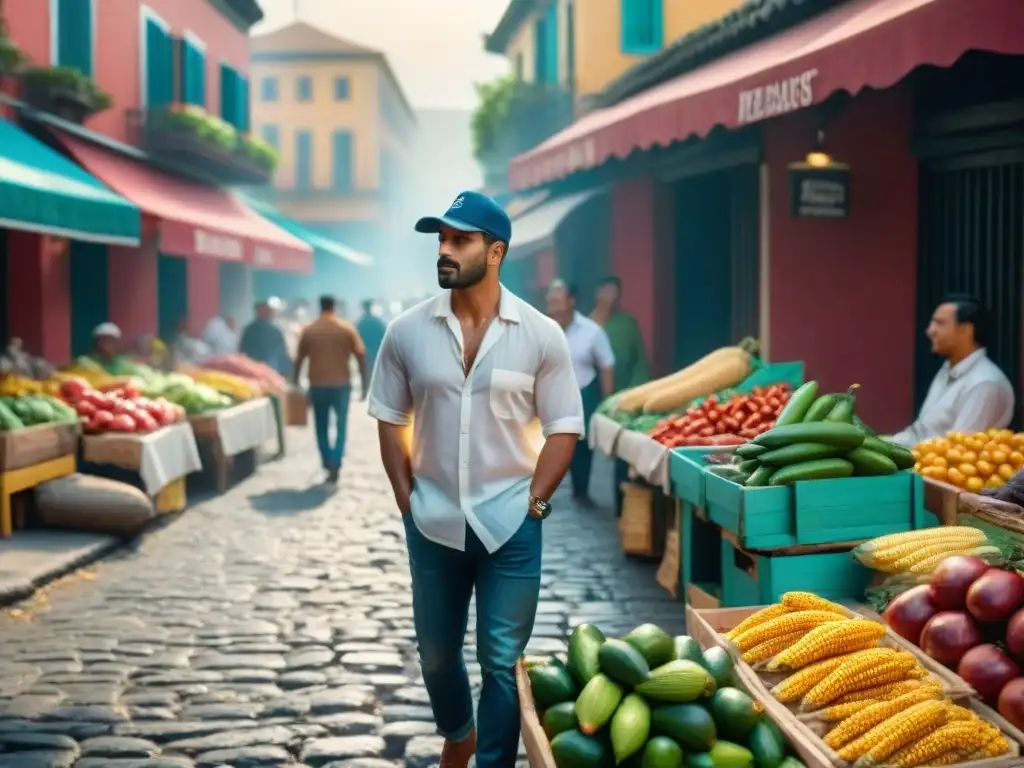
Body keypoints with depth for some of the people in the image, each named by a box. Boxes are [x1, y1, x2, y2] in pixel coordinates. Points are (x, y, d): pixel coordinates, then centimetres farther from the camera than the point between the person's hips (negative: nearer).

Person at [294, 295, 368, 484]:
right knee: (341, 425, 6)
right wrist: (364, 384, 1)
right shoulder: (347, 328, 0)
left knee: (322, 428, 12)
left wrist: (296, 383, 17)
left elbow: (299, 359, 7)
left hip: (317, 385, 1)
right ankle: (335, 465, -10)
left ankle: (328, 466, 10)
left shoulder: (308, 330, 3)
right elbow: (361, 356, -5)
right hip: (341, 384, -1)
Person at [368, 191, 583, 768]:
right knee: (436, 653, 19)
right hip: (434, 525, 3)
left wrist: (533, 503, -8)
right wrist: (408, 501, 0)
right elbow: (391, 421, 6)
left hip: (510, 526, -2)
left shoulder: (540, 335, -7)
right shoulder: (407, 332, -3)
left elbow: (564, 429, -2)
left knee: (502, 661, 3)